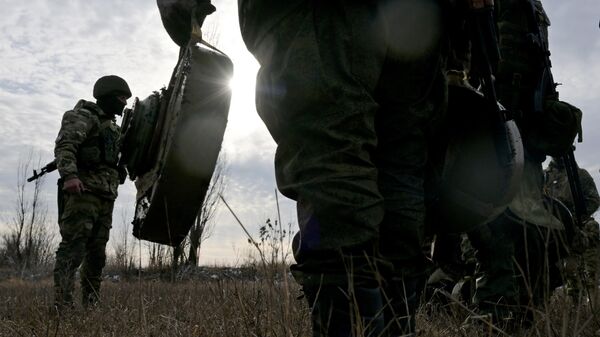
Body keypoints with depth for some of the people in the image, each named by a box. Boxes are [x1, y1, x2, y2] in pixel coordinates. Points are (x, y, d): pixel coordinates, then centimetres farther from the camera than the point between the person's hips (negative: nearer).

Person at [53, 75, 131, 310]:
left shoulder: (113, 126, 26)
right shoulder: (83, 117, -1)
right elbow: (64, 146, -16)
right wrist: (69, 175, -30)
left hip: (106, 195, 9)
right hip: (83, 191, -9)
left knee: (97, 253, 8)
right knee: (73, 248, -14)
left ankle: (91, 305, 14)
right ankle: (62, 305, -15)